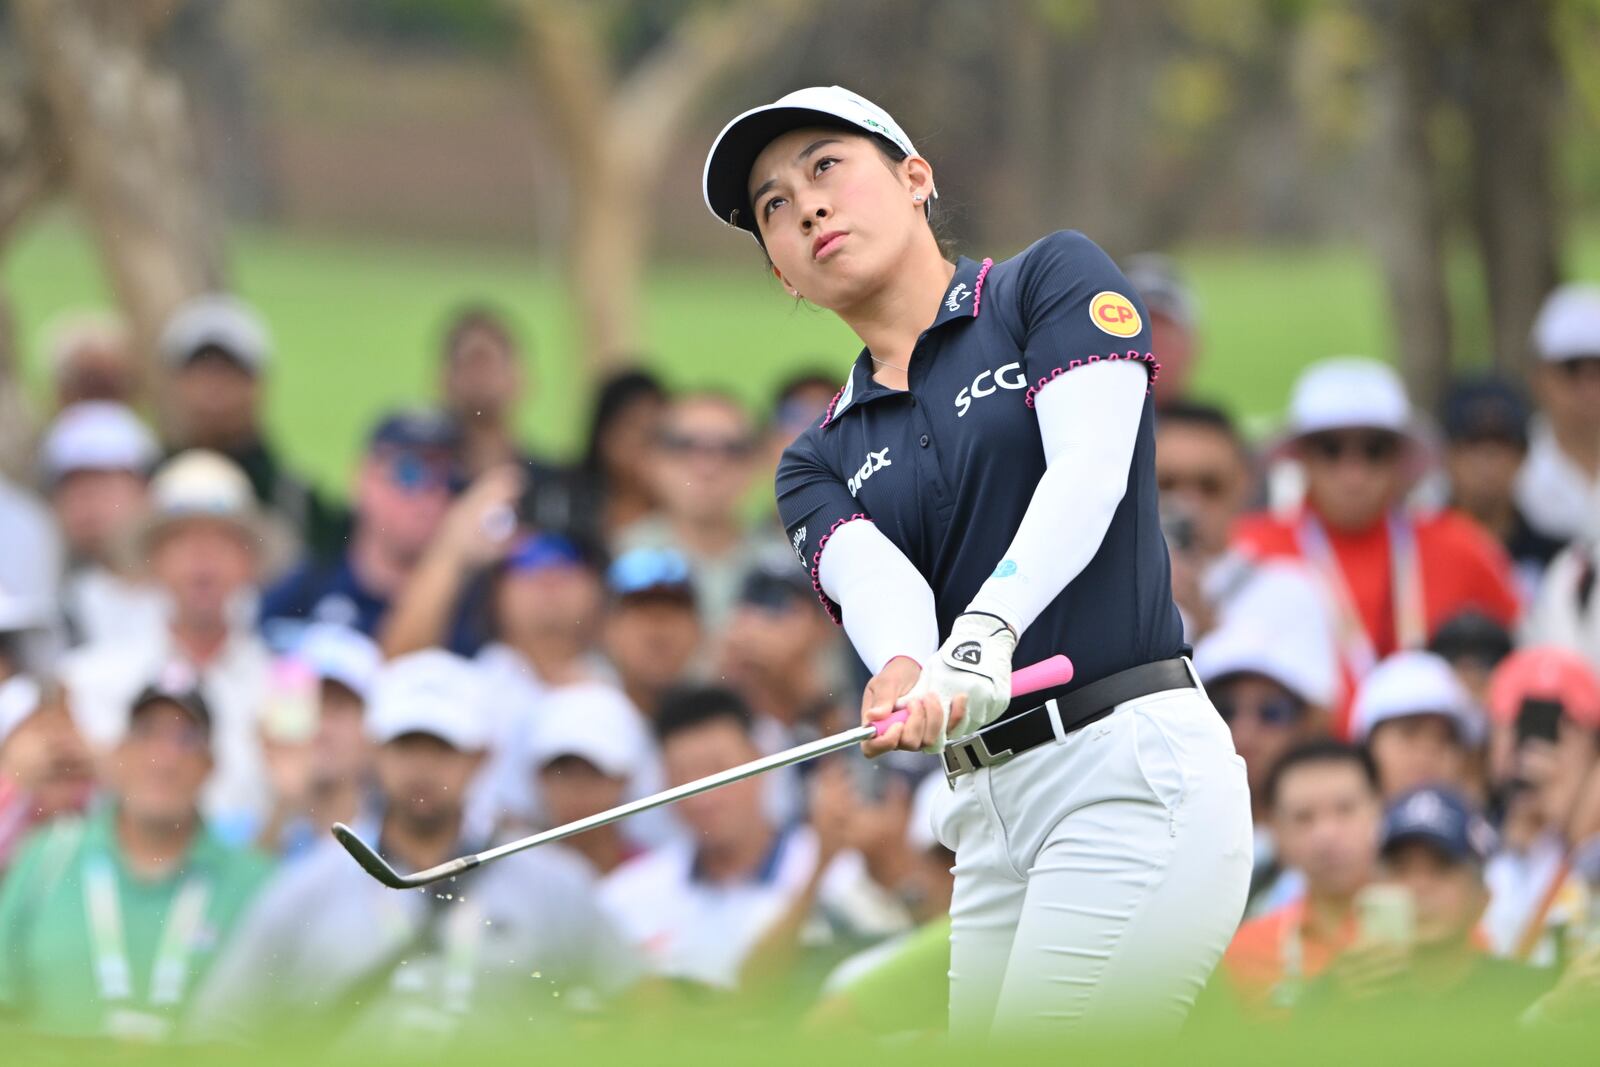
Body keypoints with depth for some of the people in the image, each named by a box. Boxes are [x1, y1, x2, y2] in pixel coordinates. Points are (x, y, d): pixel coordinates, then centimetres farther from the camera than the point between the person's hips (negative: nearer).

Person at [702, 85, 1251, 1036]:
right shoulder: (821, 462, 18)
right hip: (990, 812, 6)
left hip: (1135, 770, -6)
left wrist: (986, 632, -29)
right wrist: (905, 668, -29)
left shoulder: (1052, 281, 6)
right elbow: (873, 574, -4)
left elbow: (1089, 467, -12)